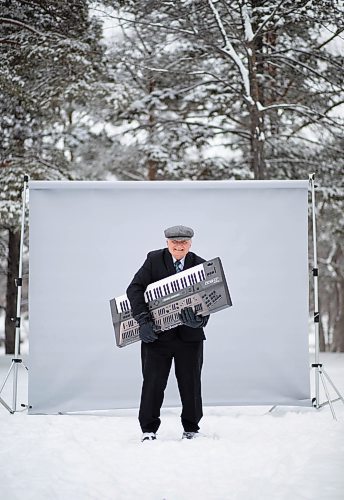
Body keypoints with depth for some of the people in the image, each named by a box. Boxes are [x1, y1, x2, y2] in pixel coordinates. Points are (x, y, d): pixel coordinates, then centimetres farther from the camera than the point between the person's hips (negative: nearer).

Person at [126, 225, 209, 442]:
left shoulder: (200, 265, -2)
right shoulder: (154, 260, -4)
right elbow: (134, 288, -11)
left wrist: (201, 318, -28)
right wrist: (144, 320, -22)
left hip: (189, 335, 1)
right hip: (157, 334, -1)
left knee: (191, 383, 10)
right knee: (153, 382, 0)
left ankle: (191, 428, 25)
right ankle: (149, 430, 11)